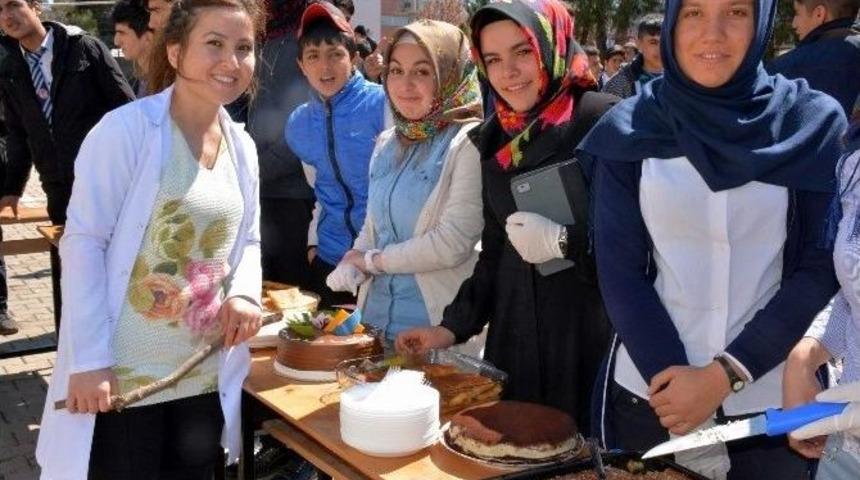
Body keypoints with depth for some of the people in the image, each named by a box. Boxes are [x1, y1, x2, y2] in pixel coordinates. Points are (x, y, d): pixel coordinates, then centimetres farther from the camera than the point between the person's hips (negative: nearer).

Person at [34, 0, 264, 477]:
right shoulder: (126, 129, -14)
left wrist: (244, 294, -8)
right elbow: (83, 241, -15)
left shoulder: (242, 146, 6)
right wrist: (89, 360, -18)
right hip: (121, 377, -6)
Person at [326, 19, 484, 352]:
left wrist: (372, 260, -8)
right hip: (376, 320, 6)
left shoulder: (469, 144, -13)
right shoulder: (387, 143, 8)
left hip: (439, 328, -6)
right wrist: (352, 265, -6)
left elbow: (452, 244, -20)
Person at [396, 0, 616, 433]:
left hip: (592, 334, -5)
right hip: (513, 334, 6)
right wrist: (453, 326, 11)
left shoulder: (603, 121, -9)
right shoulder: (492, 140, 10)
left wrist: (564, 241, -19)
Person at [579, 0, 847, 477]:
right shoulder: (630, 129, -2)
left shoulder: (814, 124, -4)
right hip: (651, 391, 1)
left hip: (773, 397, 0)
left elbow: (822, 267, -5)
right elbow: (618, 268, -3)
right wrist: (668, 374, -13)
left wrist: (725, 374, -12)